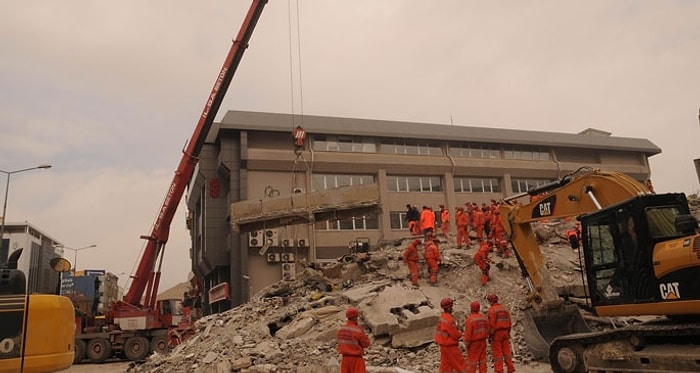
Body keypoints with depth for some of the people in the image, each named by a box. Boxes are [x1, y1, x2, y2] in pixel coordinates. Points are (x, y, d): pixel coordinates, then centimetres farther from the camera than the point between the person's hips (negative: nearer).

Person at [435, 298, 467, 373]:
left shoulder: (442, 317, 4)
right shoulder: (449, 319, -25)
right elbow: (455, 335, -22)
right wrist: (460, 332, -1)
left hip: (443, 346, 9)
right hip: (450, 347, -9)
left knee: (445, 366, 15)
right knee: (460, 364, 3)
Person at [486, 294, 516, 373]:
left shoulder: (491, 310, -14)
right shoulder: (505, 309, 8)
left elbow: (491, 324, -19)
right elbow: (509, 322, 9)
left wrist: (490, 336, -13)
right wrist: (508, 333, 18)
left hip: (496, 333, -6)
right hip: (505, 332, 6)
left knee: (497, 353, 0)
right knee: (506, 351, 13)